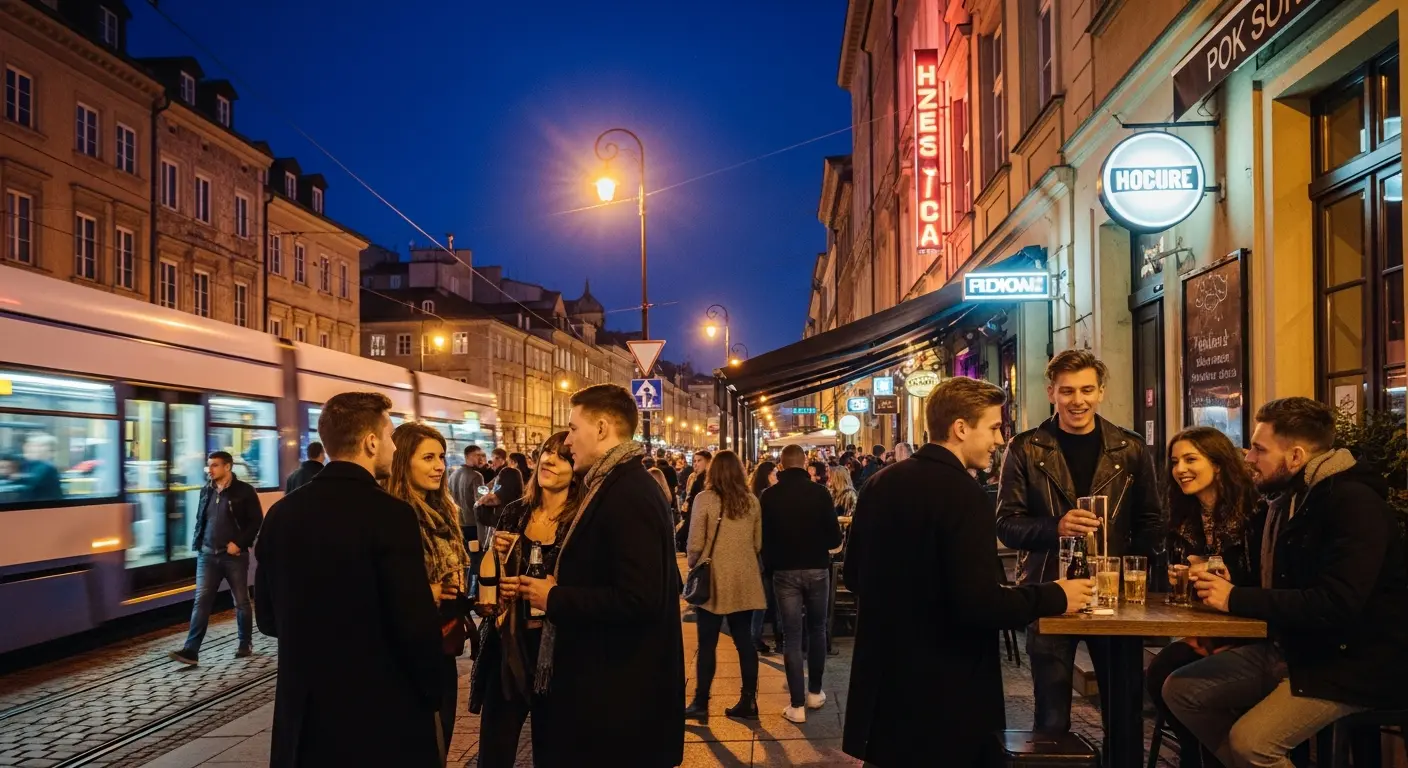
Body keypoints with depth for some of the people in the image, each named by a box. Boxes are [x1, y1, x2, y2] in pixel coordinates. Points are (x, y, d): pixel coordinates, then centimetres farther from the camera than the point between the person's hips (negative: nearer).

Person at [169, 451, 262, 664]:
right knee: (201, 601, -3)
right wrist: (197, 542, 5)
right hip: (207, 555, 4)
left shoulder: (244, 491, -7)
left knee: (241, 601, 8)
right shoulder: (206, 491, 8)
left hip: (234, 556, -4)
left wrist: (239, 543, -15)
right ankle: (191, 651, -5)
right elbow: (200, 520, 18)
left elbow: (256, 521, -8)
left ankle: (245, 644, 22)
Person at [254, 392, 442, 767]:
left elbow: (267, 618, 9)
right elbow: (416, 624, -20)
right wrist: (432, 693, -3)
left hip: (304, 711, 5)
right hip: (383, 712, -5)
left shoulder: (281, 513, 0)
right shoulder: (390, 514, -18)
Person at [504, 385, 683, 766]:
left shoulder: (629, 495, -21)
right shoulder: (616, 486, 10)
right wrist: (556, 586, 2)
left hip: (617, 693, -10)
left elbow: (638, 600, -29)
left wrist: (555, 598, -18)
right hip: (604, 681, 10)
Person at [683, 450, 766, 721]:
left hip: (713, 580, -4)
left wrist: (693, 568, 7)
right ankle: (748, 702, 15)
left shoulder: (705, 499, -11)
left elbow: (695, 544, -10)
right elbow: (758, 544, 10)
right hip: (744, 581, 4)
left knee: (707, 645, 5)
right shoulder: (752, 501, 2)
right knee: (745, 641, 10)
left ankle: (701, 704, 12)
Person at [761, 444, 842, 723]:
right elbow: (835, 537, -7)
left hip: (785, 571, 0)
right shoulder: (819, 492, -9)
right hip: (817, 569, 1)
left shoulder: (770, 495, -7)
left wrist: (769, 566, 16)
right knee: (817, 630, 18)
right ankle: (815, 691, 27)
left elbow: (764, 537, 0)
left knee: (791, 635, 3)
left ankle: (797, 705, 2)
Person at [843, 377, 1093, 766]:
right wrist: (1055, 596, -10)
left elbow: (854, 576, 12)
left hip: (884, 680, 7)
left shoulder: (879, 484, 3)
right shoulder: (964, 494, -19)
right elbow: (980, 604, -25)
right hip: (944, 690, -7)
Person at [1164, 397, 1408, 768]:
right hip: (1289, 648, 9)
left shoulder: (1354, 502, -19)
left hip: (1351, 664, -9)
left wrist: (1236, 599, -23)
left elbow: (1337, 605, -29)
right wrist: (1226, 581, -2)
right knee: (1180, 690, -1)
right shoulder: (1288, 498, 9)